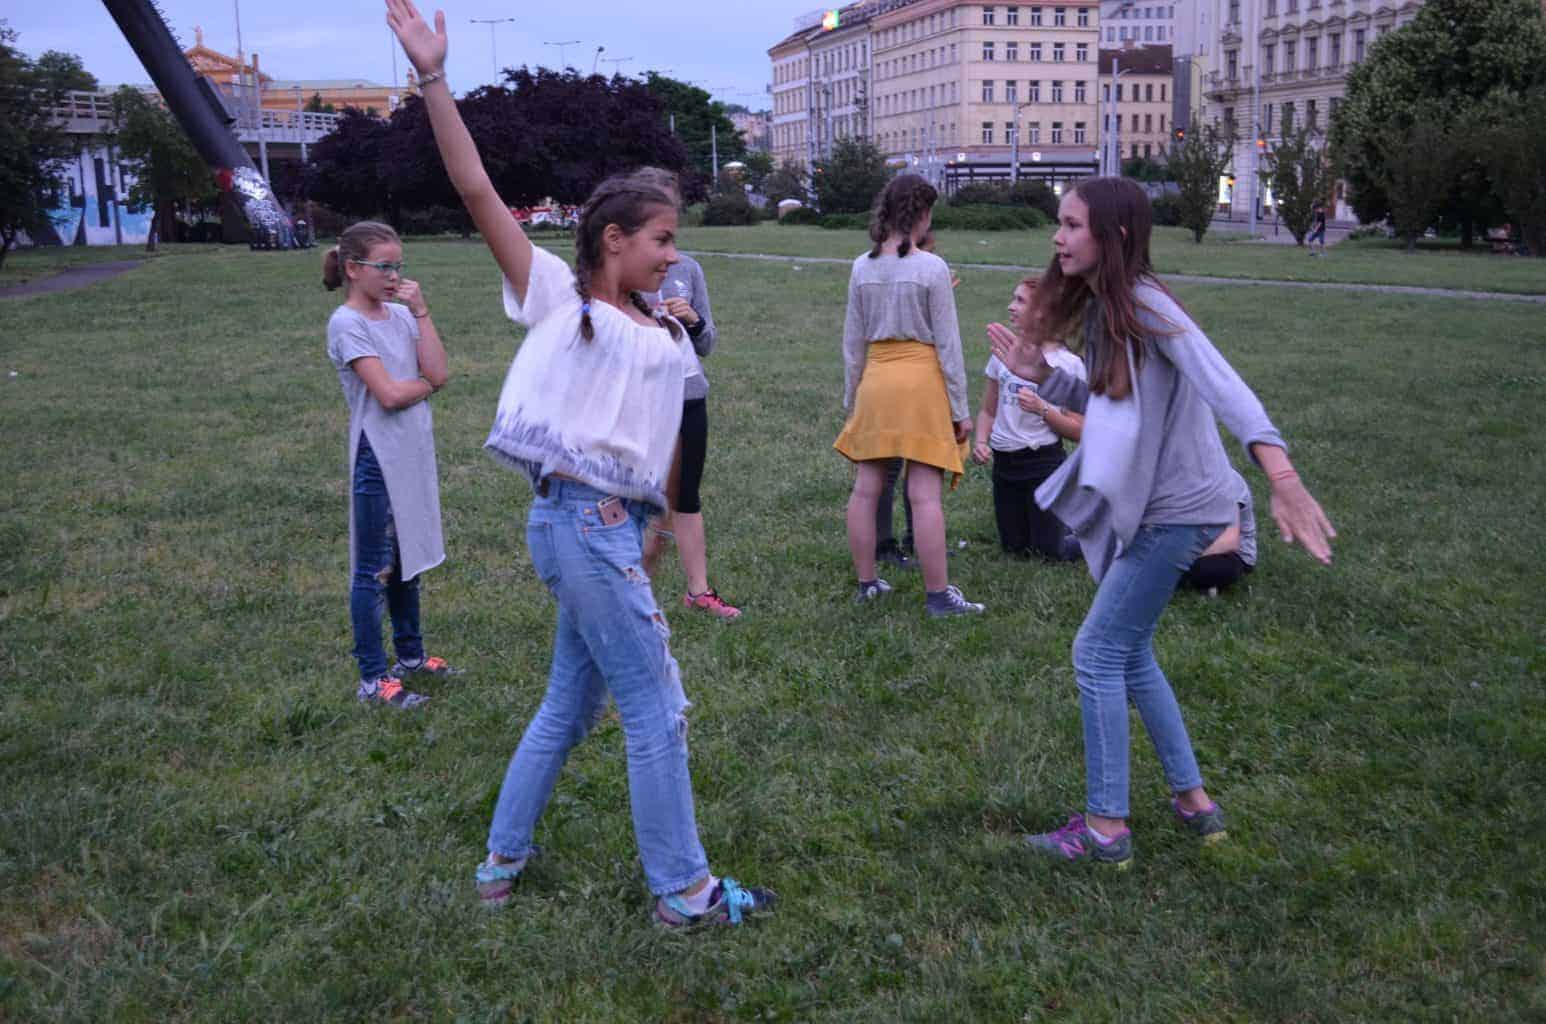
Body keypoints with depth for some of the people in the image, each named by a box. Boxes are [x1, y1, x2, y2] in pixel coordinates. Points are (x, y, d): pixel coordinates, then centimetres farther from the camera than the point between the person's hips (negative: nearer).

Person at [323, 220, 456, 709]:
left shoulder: (401, 315, 7)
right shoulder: (347, 324, -12)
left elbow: (438, 373, -5)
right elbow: (389, 394, -19)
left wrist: (421, 311, -5)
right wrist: (427, 383, -1)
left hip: (415, 452, 7)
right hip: (378, 457, -7)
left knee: (409, 558, 18)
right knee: (375, 570, 1)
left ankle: (410, 655, 33)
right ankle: (373, 679, 9)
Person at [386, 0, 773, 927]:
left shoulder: (667, 344, 13)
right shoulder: (557, 296, -4)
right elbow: (479, 194, -11)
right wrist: (434, 79, -17)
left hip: (615, 526, 8)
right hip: (580, 520, -8)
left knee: (573, 701, 18)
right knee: (659, 711, -1)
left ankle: (504, 860, 34)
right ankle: (684, 891, 13)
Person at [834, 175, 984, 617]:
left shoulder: (862, 268, 4)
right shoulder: (932, 268, -9)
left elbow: (853, 341, 9)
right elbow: (948, 343, -7)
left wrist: (851, 398, 19)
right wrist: (960, 408, -2)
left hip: (875, 379, 5)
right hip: (921, 380, -5)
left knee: (865, 489, 12)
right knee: (925, 495, -3)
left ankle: (866, 581, 22)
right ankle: (938, 595, 2)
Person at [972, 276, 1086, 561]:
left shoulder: (1069, 364, -9)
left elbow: (1078, 431, -8)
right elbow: (987, 411, 10)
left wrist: (1042, 410, -22)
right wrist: (981, 442, -8)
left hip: (1045, 464, -4)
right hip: (1004, 463, 5)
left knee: (1050, 552, -2)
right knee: (1015, 549, 12)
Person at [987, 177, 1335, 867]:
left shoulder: (1145, 306, -20)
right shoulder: (1101, 309, 7)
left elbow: (1223, 388, -33)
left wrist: (1283, 480, -45)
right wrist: (1040, 375, 1)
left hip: (1177, 511, -9)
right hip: (1146, 506, 9)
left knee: (1098, 652, -4)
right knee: (1129, 653, 18)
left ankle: (1106, 829, 7)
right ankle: (1193, 800, 30)